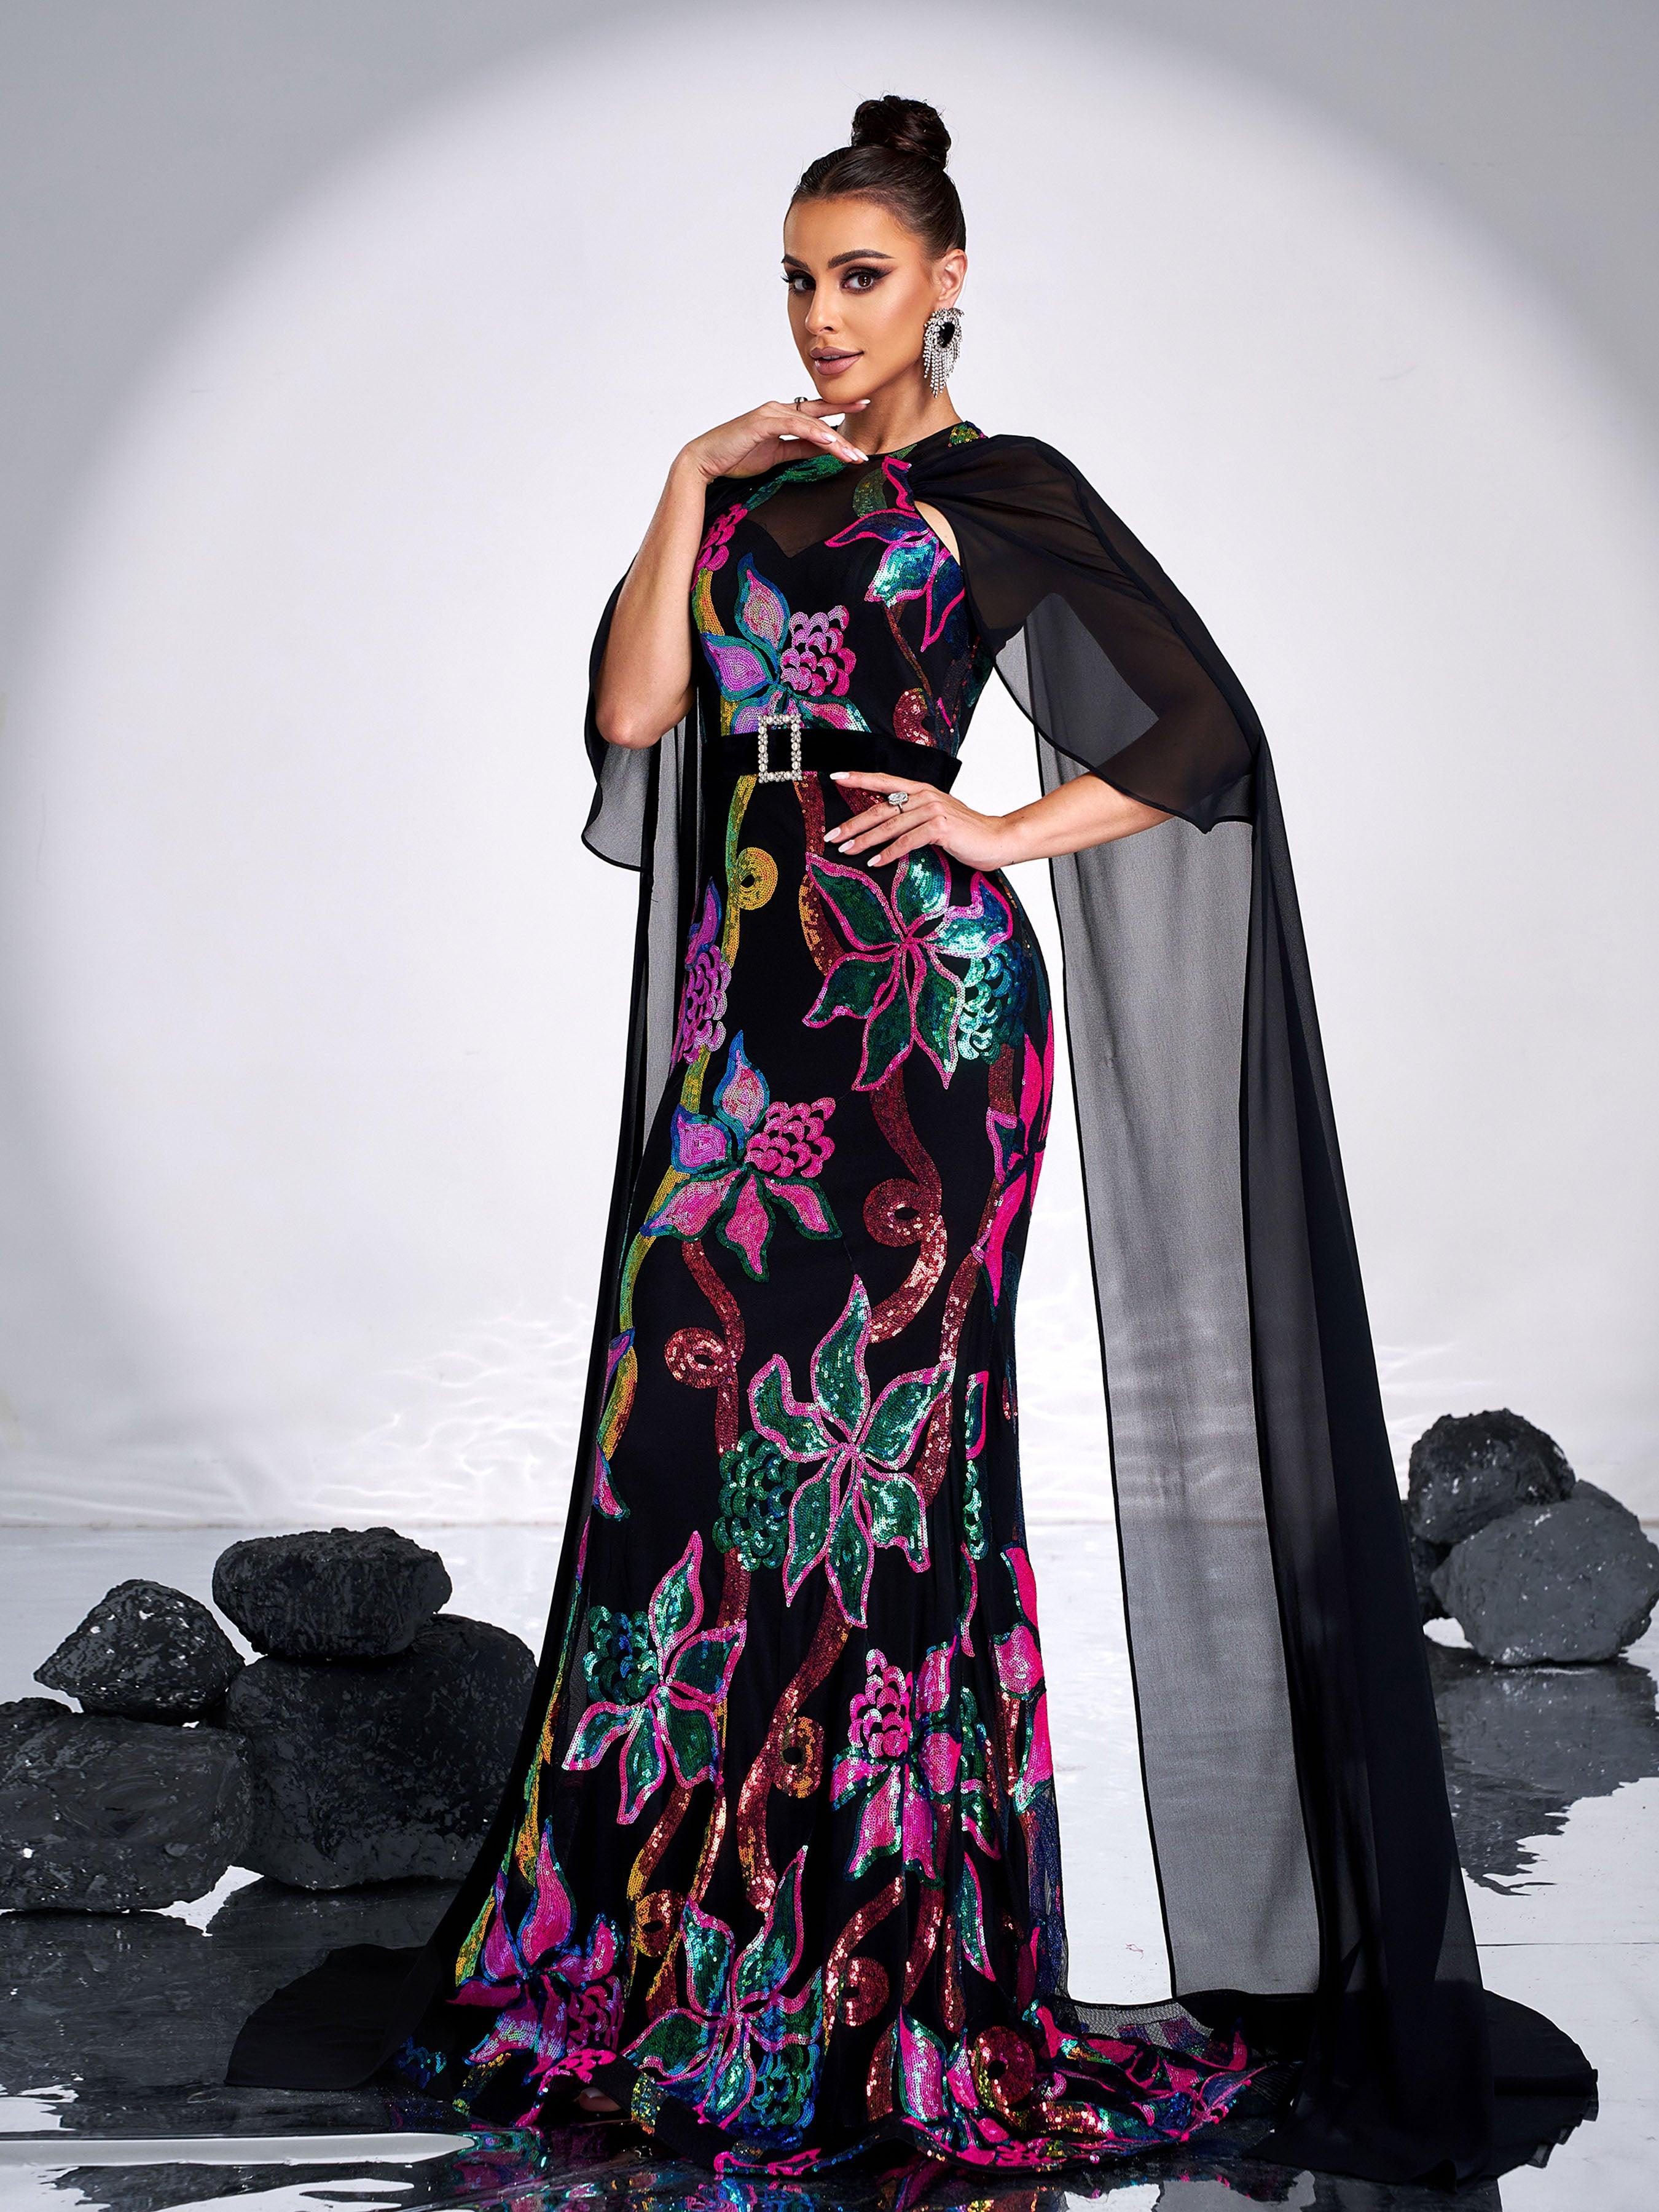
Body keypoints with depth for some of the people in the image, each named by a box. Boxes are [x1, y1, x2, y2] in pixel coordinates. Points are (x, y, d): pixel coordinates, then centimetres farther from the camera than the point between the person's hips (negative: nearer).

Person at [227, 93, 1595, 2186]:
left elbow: (1207, 729, -1)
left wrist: (1003, 830, -7)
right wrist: (689, 484, -1)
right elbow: (630, 714, 3)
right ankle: (666, 1933, 16)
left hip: (918, 999, -5)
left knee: (877, 1432, -4)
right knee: (689, 1425, 4)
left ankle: (902, 1958, 7)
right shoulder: (752, 487, 17)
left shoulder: (1005, 493, 2)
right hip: (742, 1010, 5)